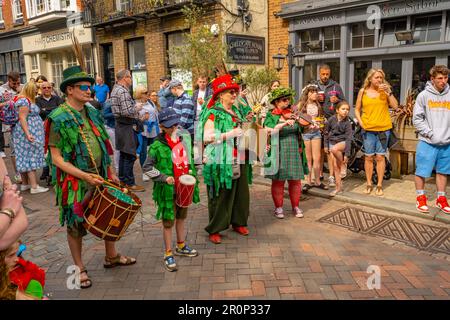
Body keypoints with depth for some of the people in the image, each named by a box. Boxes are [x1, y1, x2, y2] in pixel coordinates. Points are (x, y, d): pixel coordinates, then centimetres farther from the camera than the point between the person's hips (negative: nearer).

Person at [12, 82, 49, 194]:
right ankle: (34, 186, -9)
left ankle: (25, 184, 16)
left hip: (29, 133, 10)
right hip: (28, 133, -10)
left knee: (25, 157, 11)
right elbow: (22, 118, -23)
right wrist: (28, 134, -30)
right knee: (31, 157, -10)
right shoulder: (24, 100, -15)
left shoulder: (27, 100, 16)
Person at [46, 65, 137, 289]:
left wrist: (111, 172, 9)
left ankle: (111, 256, 36)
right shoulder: (59, 119, -13)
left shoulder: (92, 113, 6)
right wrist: (85, 176, -23)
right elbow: (56, 158, -15)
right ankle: (79, 268, 26)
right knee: (76, 225, 8)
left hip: (100, 177, 6)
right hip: (75, 181, -6)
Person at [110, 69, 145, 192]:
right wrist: (137, 108, -8)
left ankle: (122, 179, 27)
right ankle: (129, 183, 2)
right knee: (130, 155, -4)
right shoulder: (123, 91, -19)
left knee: (123, 154, 17)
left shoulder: (115, 89, 14)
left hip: (120, 124, 10)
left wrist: (134, 106, 15)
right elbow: (127, 111, -25)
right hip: (127, 126, -10)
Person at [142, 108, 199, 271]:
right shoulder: (158, 145, -14)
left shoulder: (183, 139, 4)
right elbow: (147, 167, -10)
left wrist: (192, 175, 6)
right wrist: (164, 177, -19)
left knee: (182, 217, 21)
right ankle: (168, 254, 19)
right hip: (168, 190, -6)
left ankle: (181, 246, 41)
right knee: (168, 221, 4)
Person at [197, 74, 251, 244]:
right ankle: (214, 229, 13)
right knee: (221, 195, -1)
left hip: (239, 161, 7)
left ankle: (238, 222, 29)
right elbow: (207, 138, -17)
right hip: (221, 162, -7)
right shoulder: (213, 113, -7)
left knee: (241, 192, 10)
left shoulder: (236, 112, 16)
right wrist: (229, 135, -21)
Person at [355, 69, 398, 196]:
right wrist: (360, 122, -4)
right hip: (368, 129, 1)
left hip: (383, 128, 0)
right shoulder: (363, 91, 3)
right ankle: (369, 184, 17)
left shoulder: (385, 90, 2)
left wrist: (389, 92, -14)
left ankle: (379, 185, 13)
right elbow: (357, 110, 10)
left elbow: (395, 106, -6)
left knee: (380, 157, 3)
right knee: (368, 157, 6)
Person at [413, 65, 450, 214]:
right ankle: (421, 198, 17)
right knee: (421, 171, 2)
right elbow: (417, 118, -4)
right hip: (427, 142, -3)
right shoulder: (424, 95, -3)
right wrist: (430, 133, -12)